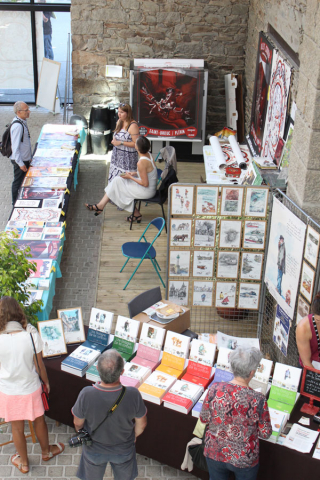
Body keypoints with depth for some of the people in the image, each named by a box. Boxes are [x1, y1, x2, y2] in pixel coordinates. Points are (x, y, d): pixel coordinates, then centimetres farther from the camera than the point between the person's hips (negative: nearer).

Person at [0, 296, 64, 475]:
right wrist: (46, 381, 7)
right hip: (31, 388, 0)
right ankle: (46, 451, 48)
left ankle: (24, 463, 39)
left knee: (17, 428, 19)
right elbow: (39, 364, -11)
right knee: (39, 421, 25)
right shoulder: (31, 334, -21)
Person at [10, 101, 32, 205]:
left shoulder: (22, 122, 5)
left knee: (23, 181, 20)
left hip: (24, 158, 9)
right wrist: (21, 163, -22)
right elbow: (15, 147, -25)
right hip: (20, 160, -9)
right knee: (18, 182, 6)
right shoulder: (17, 126, -25)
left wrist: (29, 157, 19)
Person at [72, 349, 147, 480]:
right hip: (124, 450, 0)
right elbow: (141, 424, -15)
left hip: (94, 450, 0)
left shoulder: (86, 395, -36)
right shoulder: (133, 395, -35)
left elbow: (78, 423, -16)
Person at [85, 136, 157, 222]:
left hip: (147, 191, -9)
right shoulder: (149, 155, 0)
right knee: (118, 180, 9)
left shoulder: (141, 163, -28)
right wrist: (135, 174, 5)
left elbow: (145, 184, -26)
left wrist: (130, 177, -13)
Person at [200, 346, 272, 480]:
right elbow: (265, 433, -14)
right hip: (244, 459, -2)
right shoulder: (258, 400, -27)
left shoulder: (215, 389, -21)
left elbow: (204, 418, -6)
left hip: (214, 453, 2)